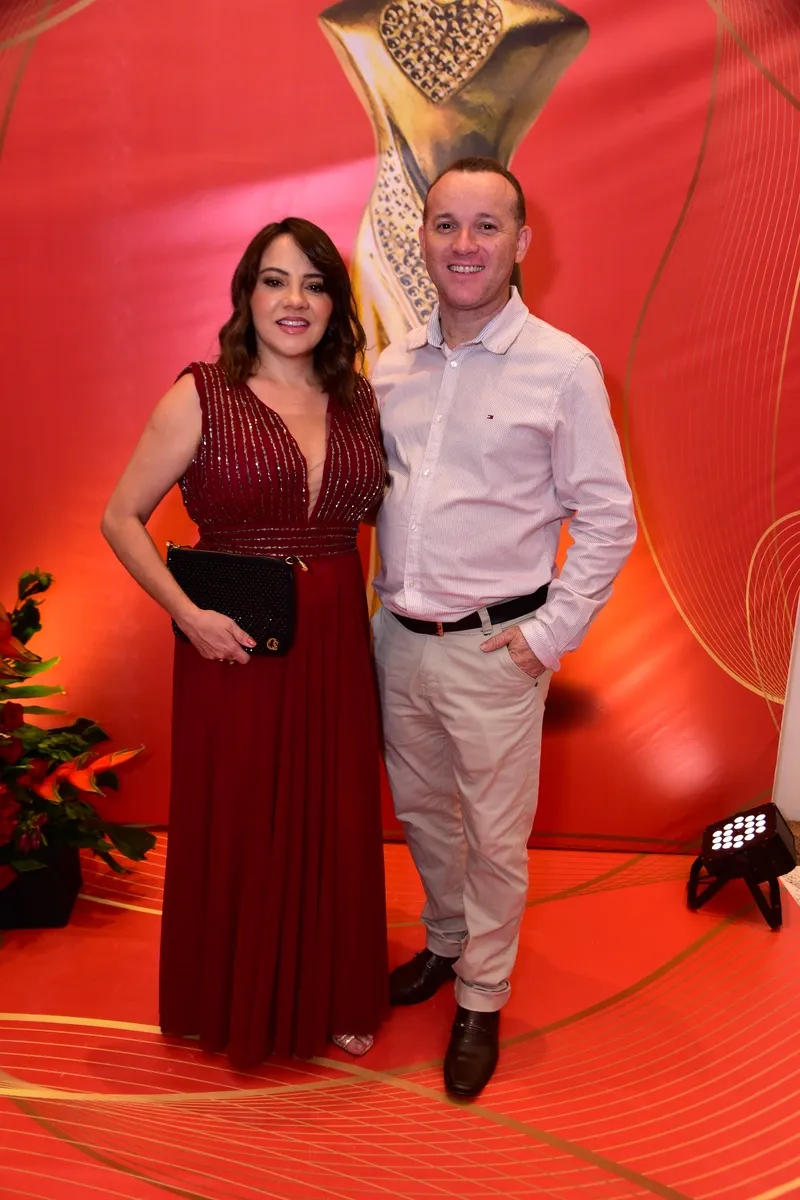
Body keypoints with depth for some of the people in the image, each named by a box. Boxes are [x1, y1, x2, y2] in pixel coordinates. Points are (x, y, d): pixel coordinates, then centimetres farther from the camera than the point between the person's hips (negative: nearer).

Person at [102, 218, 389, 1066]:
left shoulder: (358, 401, 5)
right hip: (235, 643, -3)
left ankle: (334, 996, 38)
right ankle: (240, 1006, 35)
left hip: (335, 643, 4)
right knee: (238, 824, 10)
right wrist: (188, 613, -14)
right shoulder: (200, 398, -7)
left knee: (337, 823, 14)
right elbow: (121, 518, -3)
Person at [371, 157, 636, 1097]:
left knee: (495, 836, 8)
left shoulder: (562, 367, -10)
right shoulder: (392, 367, 5)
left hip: (493, 649, -5)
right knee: (419, 809, 21)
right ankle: (445, 942, 46)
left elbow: (607, 519, -7)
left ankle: (481, 1001, 30)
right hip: (397, 635, 5)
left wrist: (552, 633, -11)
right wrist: (377, 597, 7)